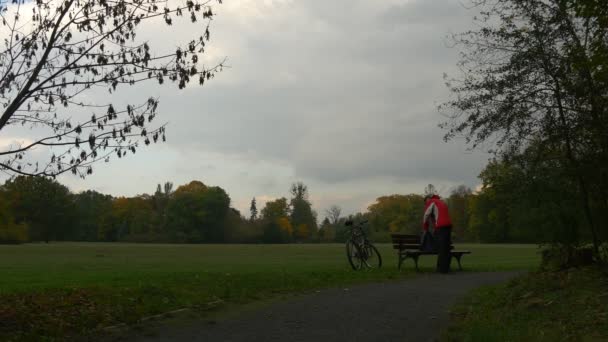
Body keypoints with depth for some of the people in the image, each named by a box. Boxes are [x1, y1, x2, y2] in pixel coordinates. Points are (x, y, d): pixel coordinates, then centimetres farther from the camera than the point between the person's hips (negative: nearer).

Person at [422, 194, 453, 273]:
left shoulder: (431, 202, 6)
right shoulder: (442, 202, 30)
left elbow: (426, 216, 1)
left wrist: (425, 228, 14)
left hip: (441, 227, -8)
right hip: (448, 225, 8)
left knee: (441, 248, -8)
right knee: (446, 247, 10)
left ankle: (443, 268, -10)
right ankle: (446, 267, 12)